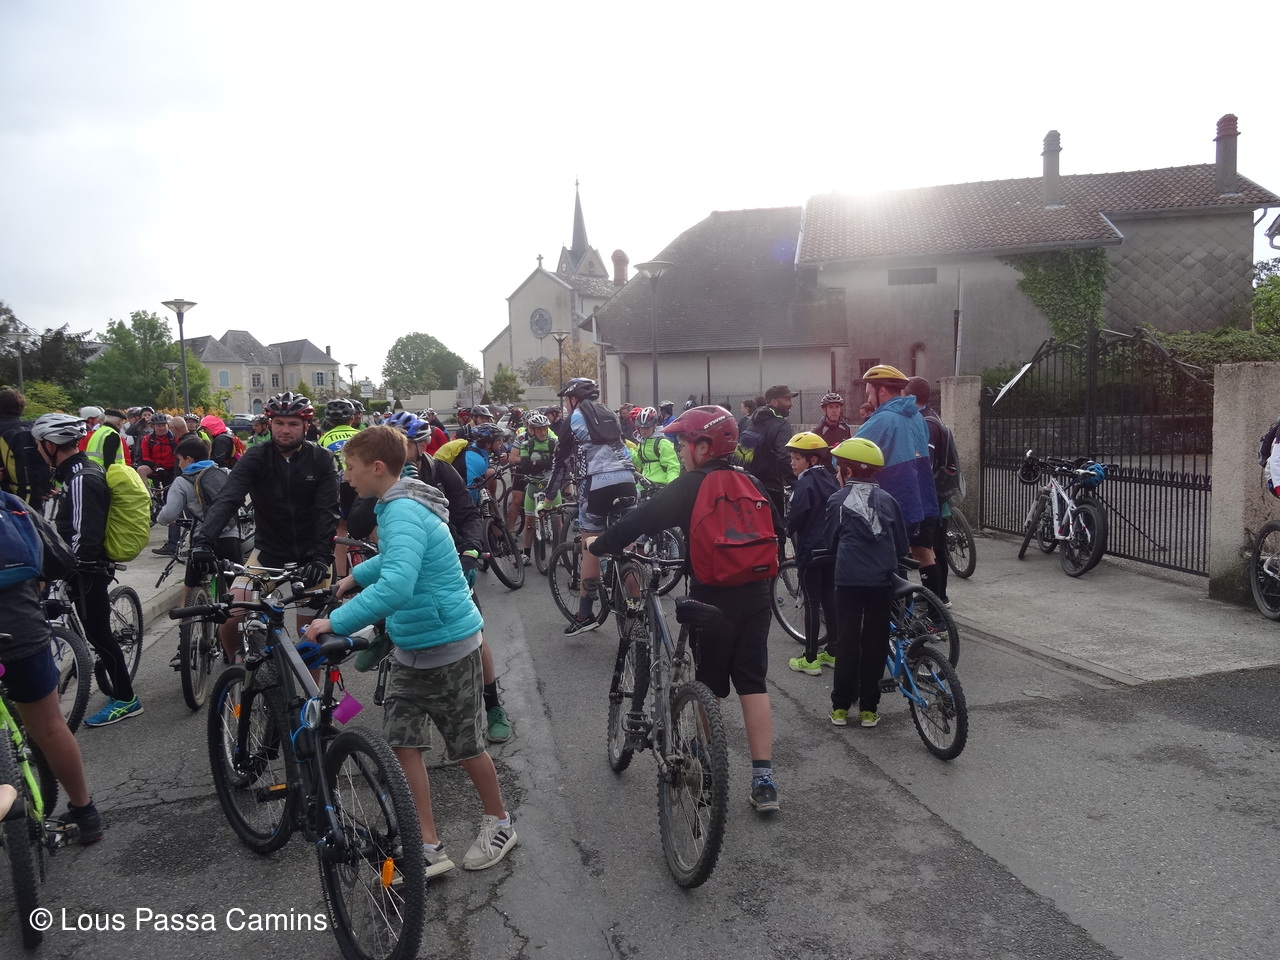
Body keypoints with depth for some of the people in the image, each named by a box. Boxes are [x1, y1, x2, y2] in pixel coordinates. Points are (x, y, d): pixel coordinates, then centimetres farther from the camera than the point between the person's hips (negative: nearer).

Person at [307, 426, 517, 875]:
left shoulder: (403, 513, -24)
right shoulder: (398, 505, 6)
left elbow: (395, 587, -39)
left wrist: (336, 622, -34)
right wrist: (355, 576, 19)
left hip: (447, 647, -9)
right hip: (410, 646, 9)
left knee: (466, 746, 8)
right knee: (401, 744, 5)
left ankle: (499, 824, 31)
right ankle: (429, 849, 14)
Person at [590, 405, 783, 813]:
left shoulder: (690, 487, -12)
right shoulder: (751, 484, 6)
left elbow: (639, 521, -15)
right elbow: (776, 529, 13)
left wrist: (596, 546, -3)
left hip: (712, 597, -5)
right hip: (755, 596, 5)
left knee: (710, 688, 10)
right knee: (753, 684, 10)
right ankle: (763, 782, 10)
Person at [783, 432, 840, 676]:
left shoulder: (805, 483, -17)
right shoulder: (829, 479, 8)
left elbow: (794, 518, -17)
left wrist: (789, 531, 2)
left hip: (811, 550, -8)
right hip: (832, 548, 8)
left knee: (811, 603, -2)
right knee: (829, 599, 14)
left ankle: (810, 659, 4)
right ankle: (833, 652, 23)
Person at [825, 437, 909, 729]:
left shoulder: (837, 500, -1)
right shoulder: (887, 500, 4)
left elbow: (832, 541, 8)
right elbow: (901, 544, 10)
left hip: (848, 579, -1)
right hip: (882, 580, 2)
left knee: (846, 641, 7)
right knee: (875, 642, 9)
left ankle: (840, 707, 12)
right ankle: (868, 708, 14)